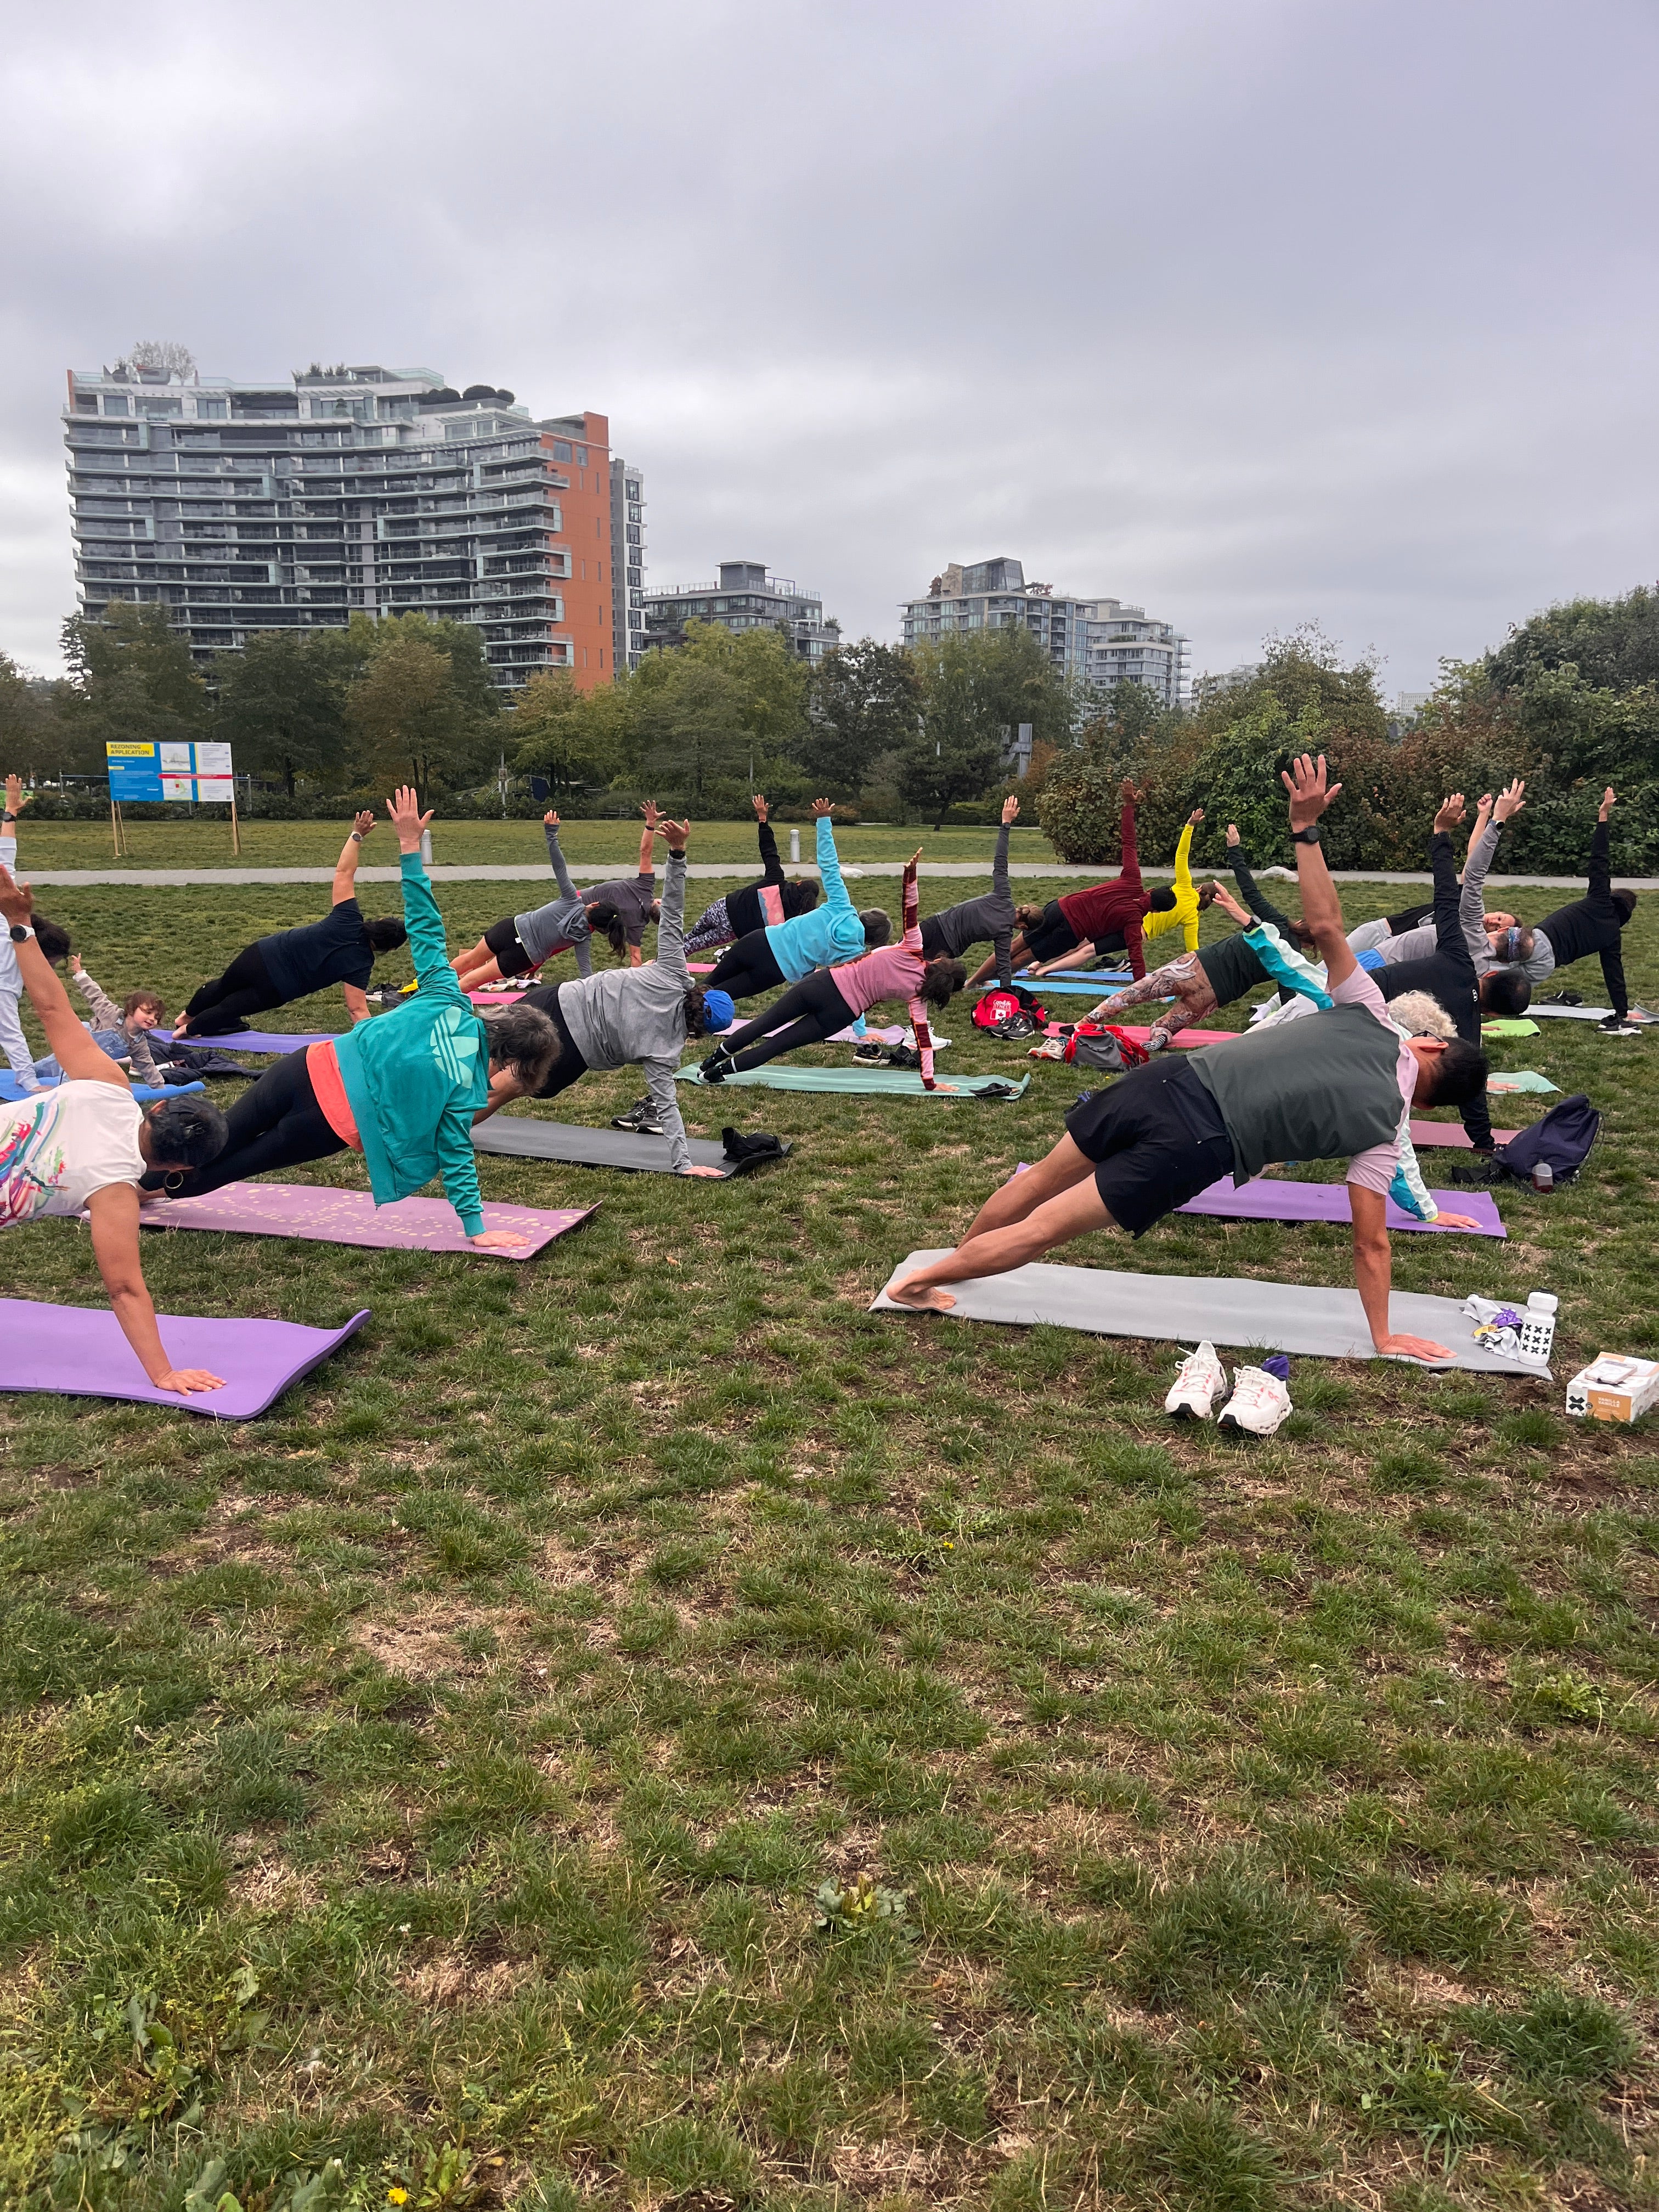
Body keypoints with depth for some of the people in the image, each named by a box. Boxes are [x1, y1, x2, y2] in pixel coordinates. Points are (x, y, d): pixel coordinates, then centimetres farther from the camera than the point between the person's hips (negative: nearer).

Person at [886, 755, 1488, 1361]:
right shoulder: (1387, 1132, 3)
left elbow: (1325, 926, 2)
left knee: (1044, 1178, 22)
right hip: (1197, 1148, -4)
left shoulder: (1372, 1018, 10)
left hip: (1171, 1080, 4)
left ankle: (956, 1256, 42)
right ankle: (919, 1283, 12)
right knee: (1049, 1227, 5)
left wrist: (1305, 827, 2)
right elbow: (1370, 1244, 4)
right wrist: (1384, 1338, 13)